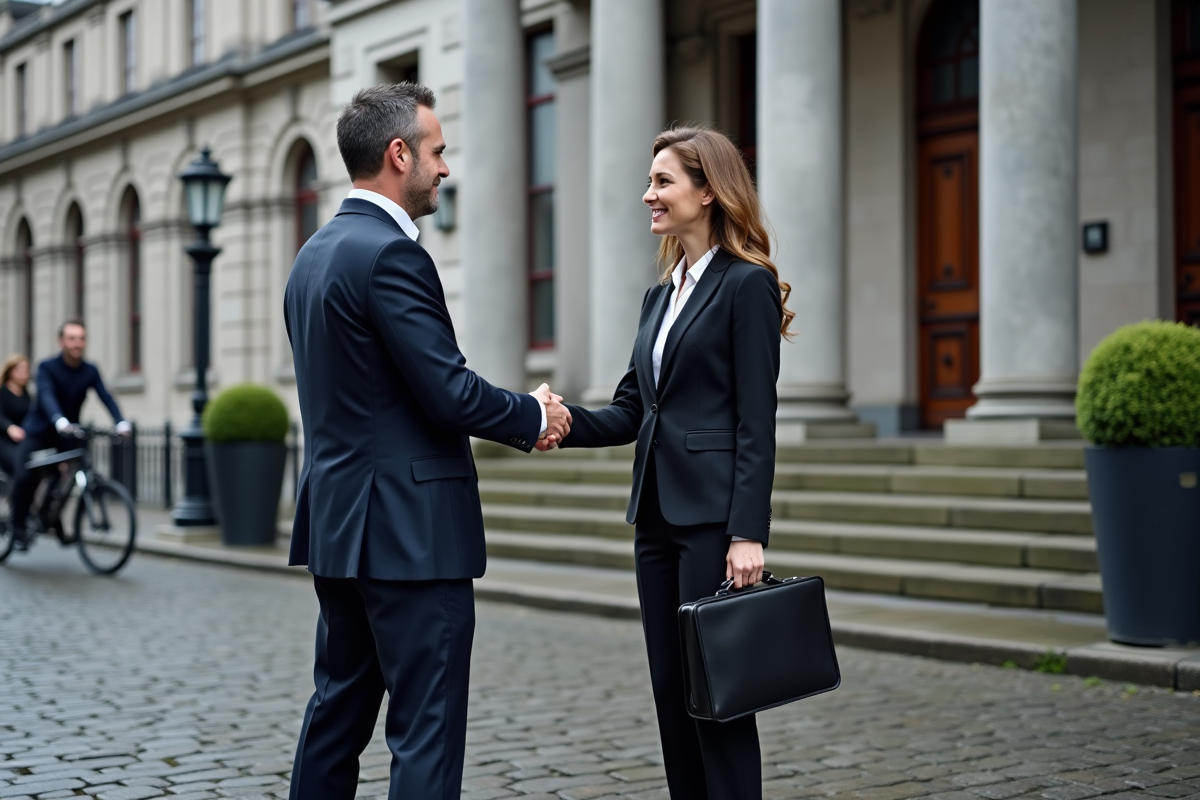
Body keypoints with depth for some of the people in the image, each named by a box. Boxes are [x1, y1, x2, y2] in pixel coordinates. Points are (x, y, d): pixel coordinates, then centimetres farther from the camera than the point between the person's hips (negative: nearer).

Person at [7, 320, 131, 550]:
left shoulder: (90, 371, -5)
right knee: (24, 477, -22)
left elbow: (105, 397, -18)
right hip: (39, 431, -4)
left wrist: (121, 422, -37)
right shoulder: (47, 367, -16)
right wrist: (59, 420, -52)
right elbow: (47, 396, -32)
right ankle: (18, 529, -5)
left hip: (67, 435, 4)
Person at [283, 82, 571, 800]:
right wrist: (535, 416, -2)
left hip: (338, 522, 10)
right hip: (410, 529, -10)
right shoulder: (391, 254, -16)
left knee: (338, 709, 17)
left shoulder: (314, 255, 14)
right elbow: (449, 392, -20)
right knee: (427, 730, -4)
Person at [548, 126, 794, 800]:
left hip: (714, 515, -8)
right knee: (671, 690, 11)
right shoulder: (662, 296, 16)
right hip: (658, 515, 8)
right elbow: (631, 411, 14)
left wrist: (749, 533, -18)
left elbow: (757, 423, -13)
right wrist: (566, 422, -5)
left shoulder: (746, 284, -8)